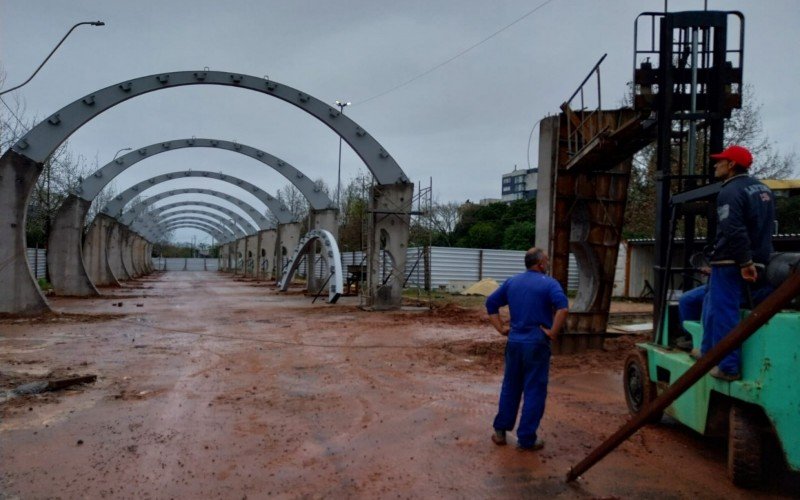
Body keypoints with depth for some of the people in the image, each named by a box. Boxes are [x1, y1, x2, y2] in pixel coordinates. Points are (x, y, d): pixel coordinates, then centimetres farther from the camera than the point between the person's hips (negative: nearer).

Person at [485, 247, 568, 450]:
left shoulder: (511, 282, 9)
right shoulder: (549, 284, -8)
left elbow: (491, 303, 12)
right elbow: (562, 307, -25)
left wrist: (501, 328, 11)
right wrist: (553, 332, -16)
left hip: (514, 341, 5)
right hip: (537, 343, -5)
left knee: (510, 387, 17)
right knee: (534, 391, 4)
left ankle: (500, 431, 22)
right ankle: (526, 439, 10)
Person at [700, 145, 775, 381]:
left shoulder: (730, 191, -14)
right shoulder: (763, 189, 17)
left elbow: (734, 231, -25)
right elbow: (765, 227, 24)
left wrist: (744, 261, -22)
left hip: (731, 263, -10)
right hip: (757, 261, 10)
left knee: (724, 312, -5)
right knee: (712, 303, 22)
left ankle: (728, 367, -3)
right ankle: (709, 352, 29)